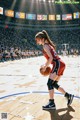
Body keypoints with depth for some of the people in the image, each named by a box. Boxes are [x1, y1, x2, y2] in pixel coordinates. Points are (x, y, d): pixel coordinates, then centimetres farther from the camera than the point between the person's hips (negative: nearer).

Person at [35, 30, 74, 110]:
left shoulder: (45, 46, -7)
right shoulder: (48, 44, 21)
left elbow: (51, 58, -17)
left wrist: (45, 67, -9)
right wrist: (46, 65, 17)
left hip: (58, 65, -10)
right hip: (61, 64, 10)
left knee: (50, 83, -7)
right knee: (54, 84, 15)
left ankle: (52, 104, -1)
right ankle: (68, 96, 21)